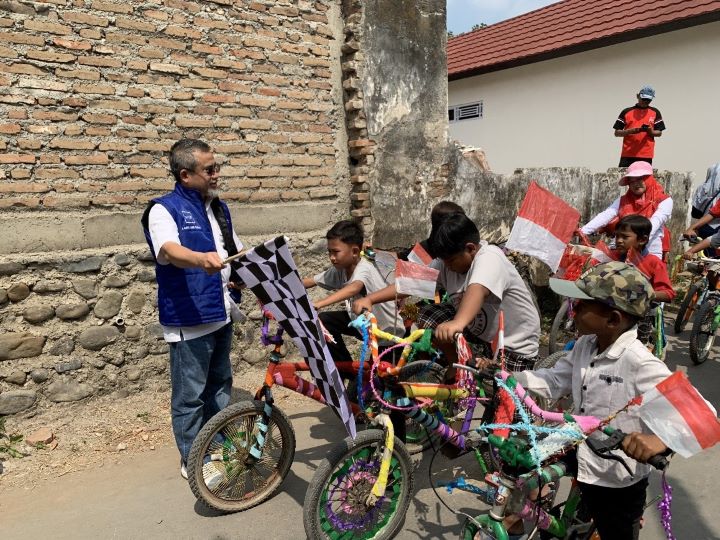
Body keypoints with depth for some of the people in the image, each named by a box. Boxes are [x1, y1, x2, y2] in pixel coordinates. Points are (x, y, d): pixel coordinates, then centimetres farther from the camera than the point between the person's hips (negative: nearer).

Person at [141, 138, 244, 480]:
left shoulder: (219, 208, 12)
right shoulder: (164, 209, -11)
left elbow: (237, 252, 21)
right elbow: (169, 250, -31)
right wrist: (201, 259, -50)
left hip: (222, 312, 8)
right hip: (190, 319, -7)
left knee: (220, 384, 19)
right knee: (190, 394, 3)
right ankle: (192, 460, 21)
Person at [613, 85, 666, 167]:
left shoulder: (655, 112, 11)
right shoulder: (626, 112, 7)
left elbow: (659, 133, 11)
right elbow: (617, 133, 4)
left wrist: (651, 131, -12)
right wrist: (629, 131, -15)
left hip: (646, 155, 1)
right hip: (627, 155, -1)